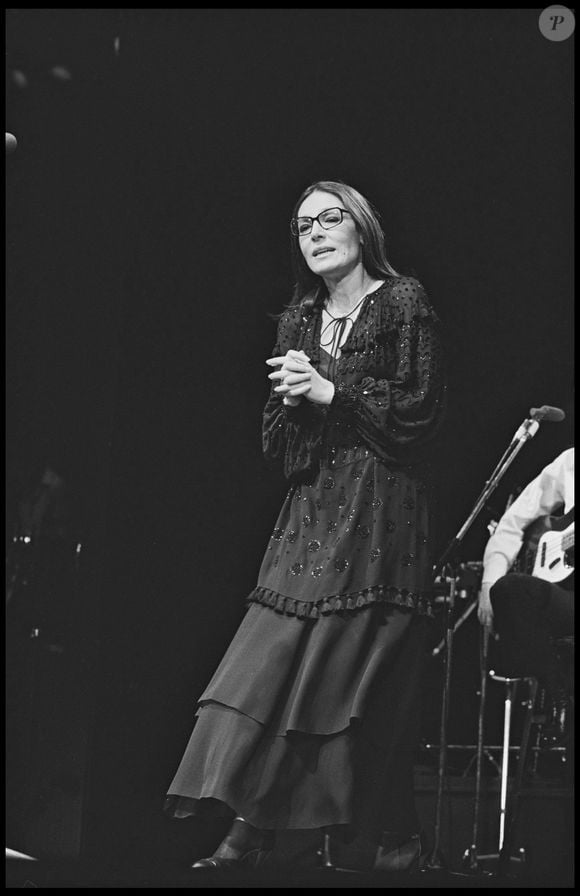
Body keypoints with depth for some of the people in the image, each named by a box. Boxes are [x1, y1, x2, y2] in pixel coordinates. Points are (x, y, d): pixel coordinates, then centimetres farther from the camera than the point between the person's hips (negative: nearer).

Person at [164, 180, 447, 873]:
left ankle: (374, 841, 2)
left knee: (353, 678, -7)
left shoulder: (403, 302, 1)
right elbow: (275, 448, 17)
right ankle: (250, 826, -6)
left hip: (379, 512, -5)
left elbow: (422, 410, -7)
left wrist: (331, 391, -9)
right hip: (310, 511, 5)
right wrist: (290, 399, -4)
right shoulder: (299, 319, 17)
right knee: (268, 669, -5)